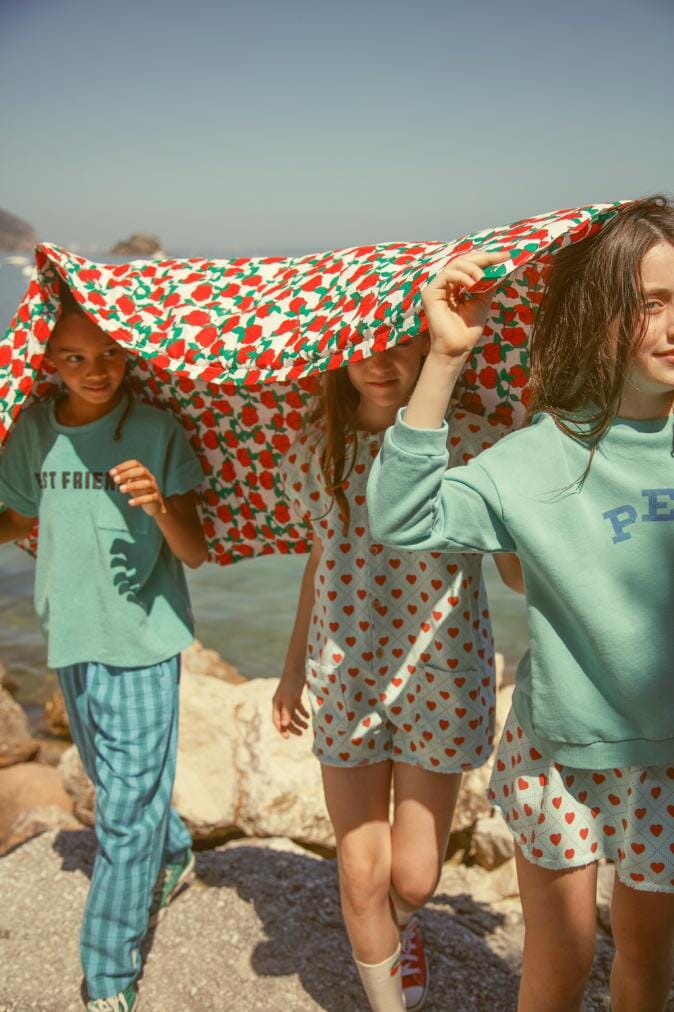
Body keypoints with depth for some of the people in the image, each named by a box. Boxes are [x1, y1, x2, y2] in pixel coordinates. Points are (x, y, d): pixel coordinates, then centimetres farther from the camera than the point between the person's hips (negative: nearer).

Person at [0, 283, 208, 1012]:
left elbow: (195, 553, -13)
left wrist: (160, 508, -32)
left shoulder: (157, 432, -12)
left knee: (126, 809, -2)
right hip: (70, 638, 5)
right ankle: (174, 856, 51)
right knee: (115, 783, 23)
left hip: (143, 643, -5)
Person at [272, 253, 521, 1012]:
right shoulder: (314, 452, -1)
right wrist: (293, 666, 16)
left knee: (414, 877, 7)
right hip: (344, 681, 2)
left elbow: (518, 567, -9)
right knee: (361, 872, 8)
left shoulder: (468, 442, -12)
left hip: (439, 679, -2)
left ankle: (401, 927, 46)